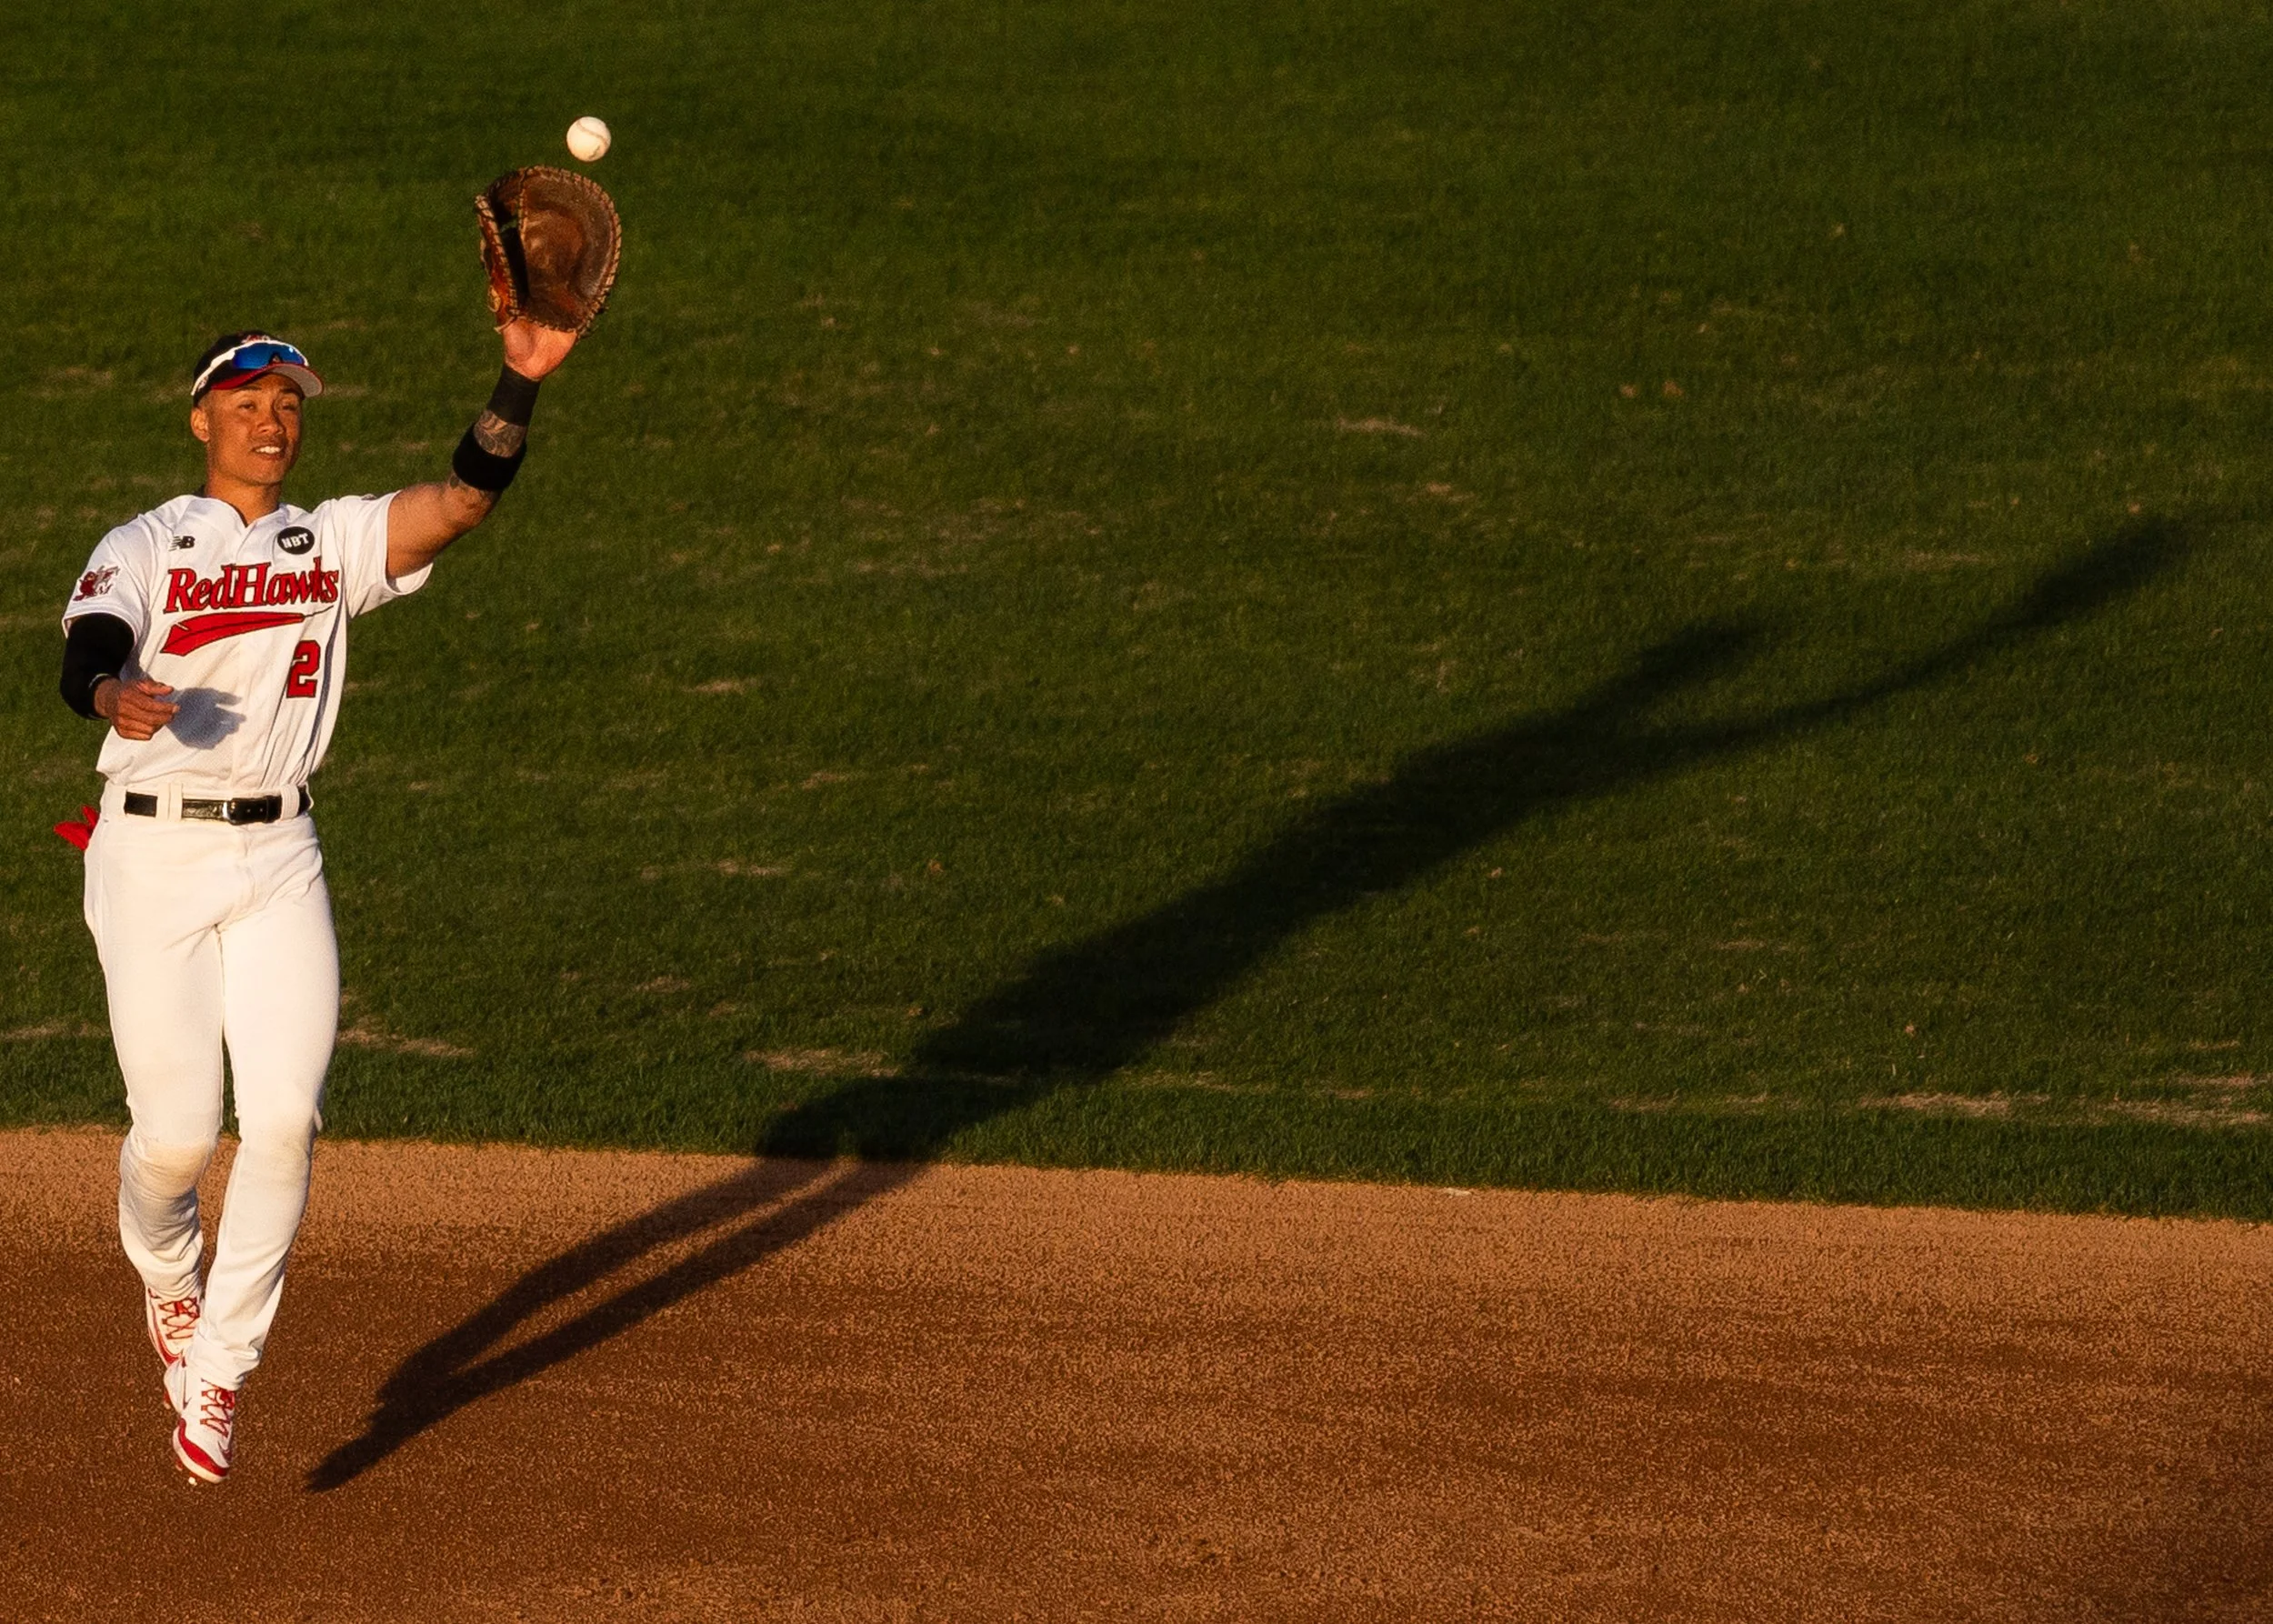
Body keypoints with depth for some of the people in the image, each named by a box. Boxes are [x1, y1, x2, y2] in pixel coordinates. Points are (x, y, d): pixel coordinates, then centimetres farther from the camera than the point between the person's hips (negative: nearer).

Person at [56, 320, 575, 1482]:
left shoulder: (335, 544, 9)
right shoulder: (141, 550, -1)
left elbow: (467, 497, -6)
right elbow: (85, 655, -19)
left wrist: (520, 382, -21)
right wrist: (115, 695, -44)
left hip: (278, 862, 3)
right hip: (152, 854, -3)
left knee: (285, 1118, -11)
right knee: (177, 1132, -3)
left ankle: (218, 1368, 0)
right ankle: (167, 1272, 32)